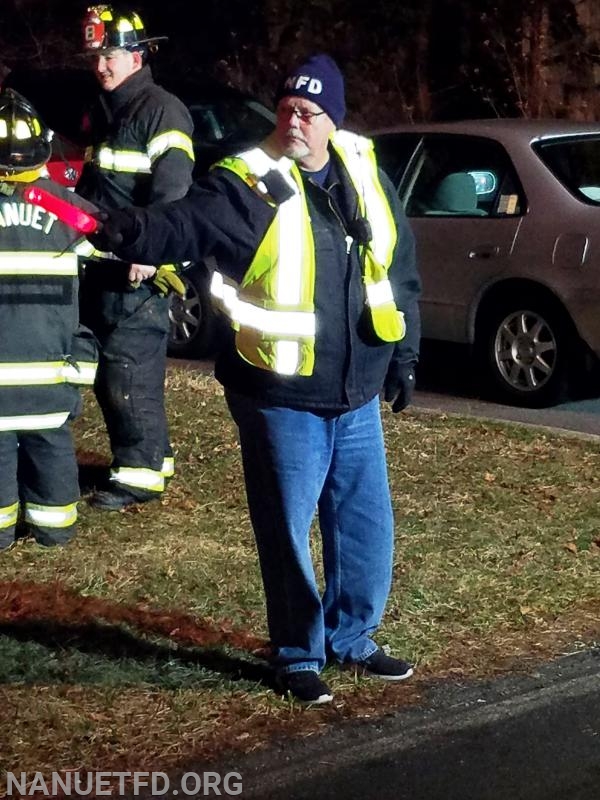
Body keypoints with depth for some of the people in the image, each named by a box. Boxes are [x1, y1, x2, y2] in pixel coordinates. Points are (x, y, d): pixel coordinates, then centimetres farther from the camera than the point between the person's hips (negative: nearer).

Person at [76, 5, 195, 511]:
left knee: (129, 371, -10)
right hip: (101, 266, 10)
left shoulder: (161, 110, -9)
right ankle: (149, 456, 22)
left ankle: (141, 474, -3)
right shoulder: (102, 114, 20)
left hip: (138, 270, -10)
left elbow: (172, 189, -19)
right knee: (106, 371, 12)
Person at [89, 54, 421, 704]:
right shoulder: (246, 186, -12)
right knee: (288, 532, 4)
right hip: (282, 400, -5)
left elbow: (400, 267, 13)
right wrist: (123, 230, -49)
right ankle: (299, 656, 22)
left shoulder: (363, 174, 4)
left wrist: (403, 352, 13)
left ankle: (351, 638, 34)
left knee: (367, 526, 15)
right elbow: (182, 226, -29)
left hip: (356, 395, 5)